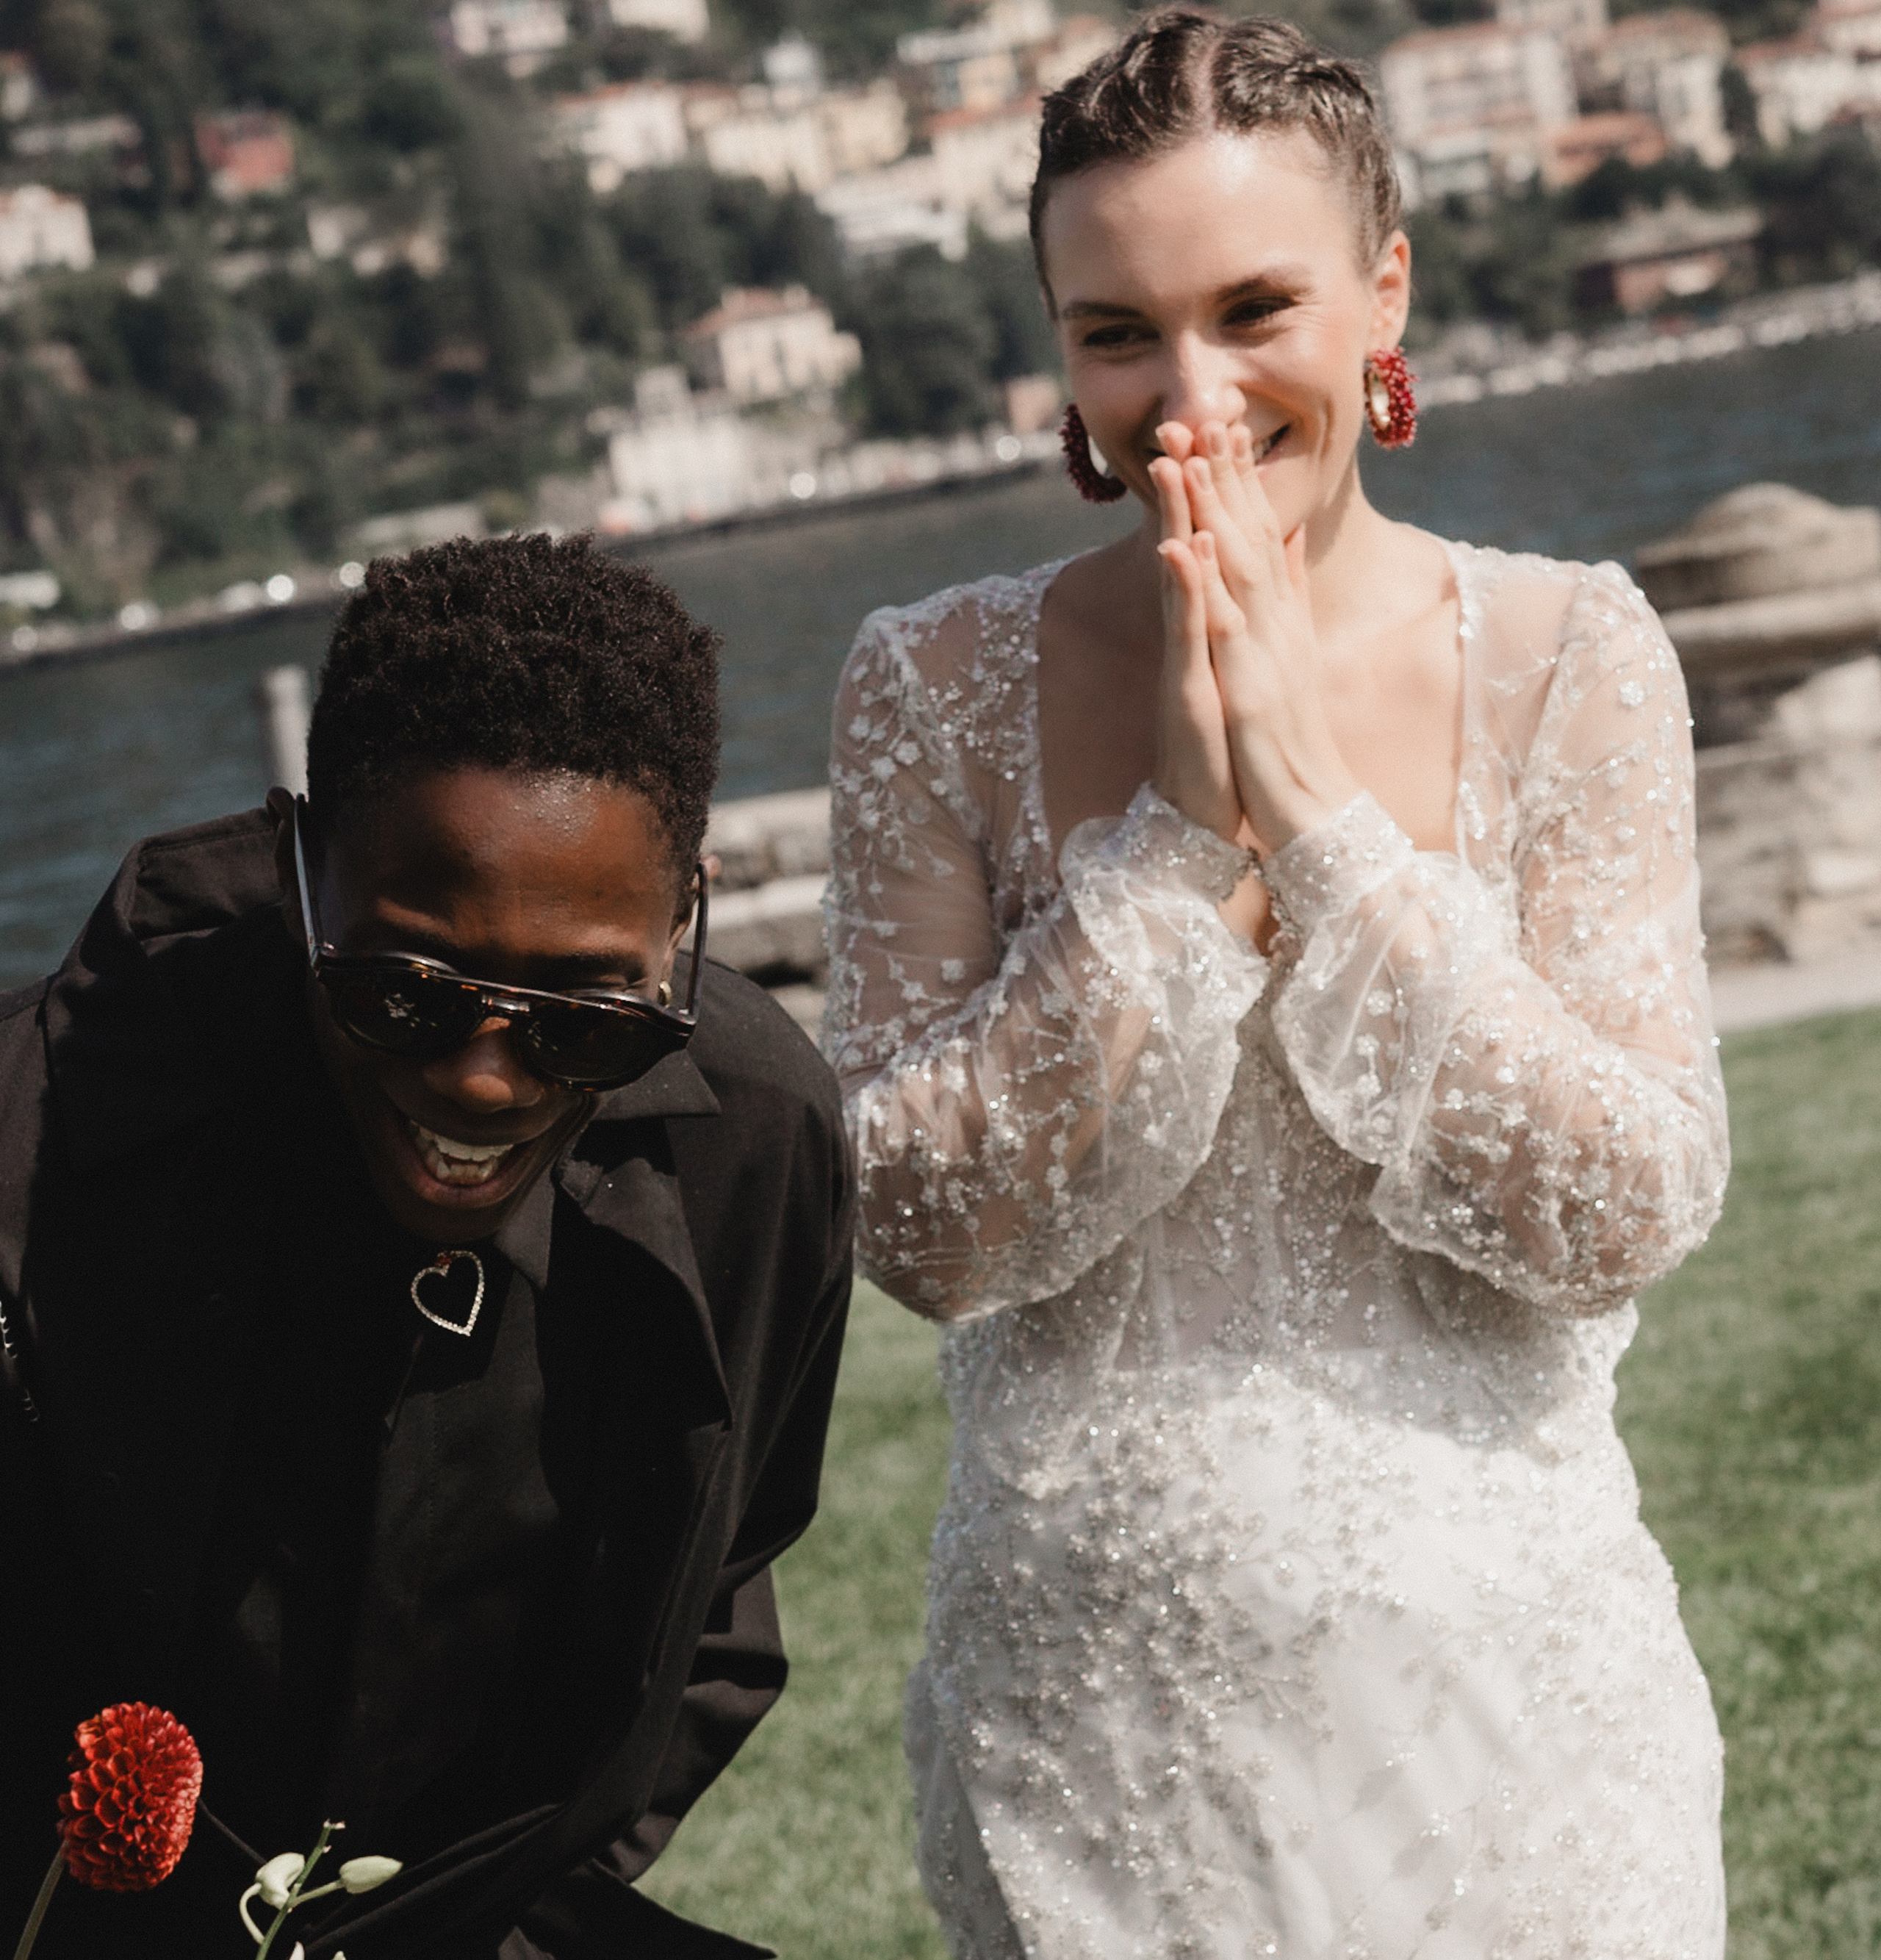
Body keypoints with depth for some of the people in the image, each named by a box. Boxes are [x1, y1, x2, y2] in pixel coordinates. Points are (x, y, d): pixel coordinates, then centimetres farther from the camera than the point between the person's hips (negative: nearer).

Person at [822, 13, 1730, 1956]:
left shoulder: (1567, 658, -4)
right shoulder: (936, 686, -3)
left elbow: (1630, 1209, -11)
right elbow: (925, 1227, -9)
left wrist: (1316, 809, -16)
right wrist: (1176, 832, -16)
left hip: (1503, 1693, 0)